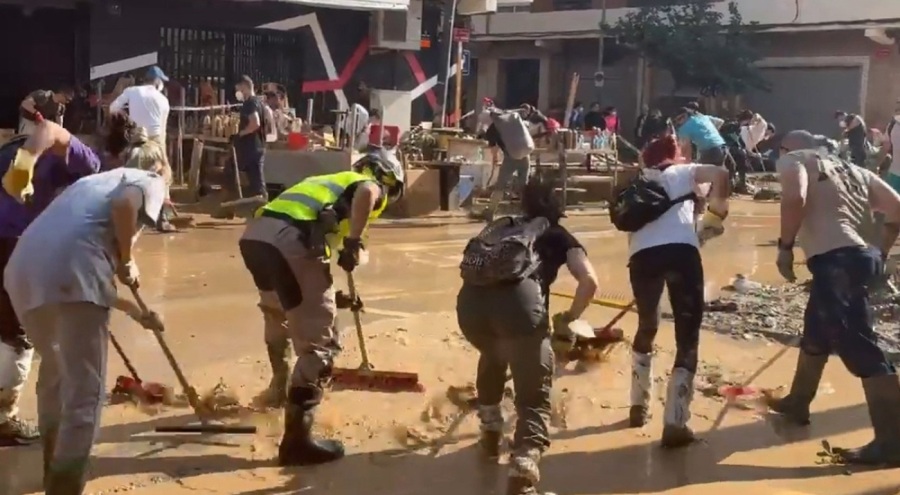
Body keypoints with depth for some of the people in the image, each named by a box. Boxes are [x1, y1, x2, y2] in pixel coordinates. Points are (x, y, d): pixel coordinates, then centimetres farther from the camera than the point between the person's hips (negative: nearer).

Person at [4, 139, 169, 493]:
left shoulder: (94, 180, 38)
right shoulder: (151, 182, 16)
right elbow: (125, 204, -9)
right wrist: (127, 262, 6)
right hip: (69, 274, -8)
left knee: (54, 372, 28)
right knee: (85, 393, 0)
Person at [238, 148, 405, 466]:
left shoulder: (331, 181, 38)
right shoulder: (373, 186, 17)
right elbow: (365, 194, -11)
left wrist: (325, 295, 53)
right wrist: (354, 243, -4)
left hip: (255, 234, 8)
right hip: (291, 241, -8)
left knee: (278, 312, 34)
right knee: (319, 340, -3)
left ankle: (280, 387, 53)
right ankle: (297, 439, -5)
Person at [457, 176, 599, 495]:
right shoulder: (559, 237, 27)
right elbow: (589, 281, 11)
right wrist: (570, 317, 28)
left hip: (470, 302, 4)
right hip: (519, 304, -4)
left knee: (493, 357, 38)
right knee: (534, 397, 4)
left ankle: (490, 431, 44)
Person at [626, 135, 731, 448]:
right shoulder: (682, 172, 24)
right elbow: (720, 173, 5)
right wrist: (716, 212, 17)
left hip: (642, 255, 3)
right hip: (681, 250, -3)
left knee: (646, 328, 27)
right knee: (687, 337, 3)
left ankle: (639, 407, 33)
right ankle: (675, 422, -7)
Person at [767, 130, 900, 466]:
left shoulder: (794, 159, 7)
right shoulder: (853, 170, 25)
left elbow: (795, 198, -16)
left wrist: (785, 246, -7)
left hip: (836, 261, -9)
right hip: (861, 256, 9)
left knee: (860, 350, -9)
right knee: (816, 335, 27)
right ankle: (797, 403, 45)